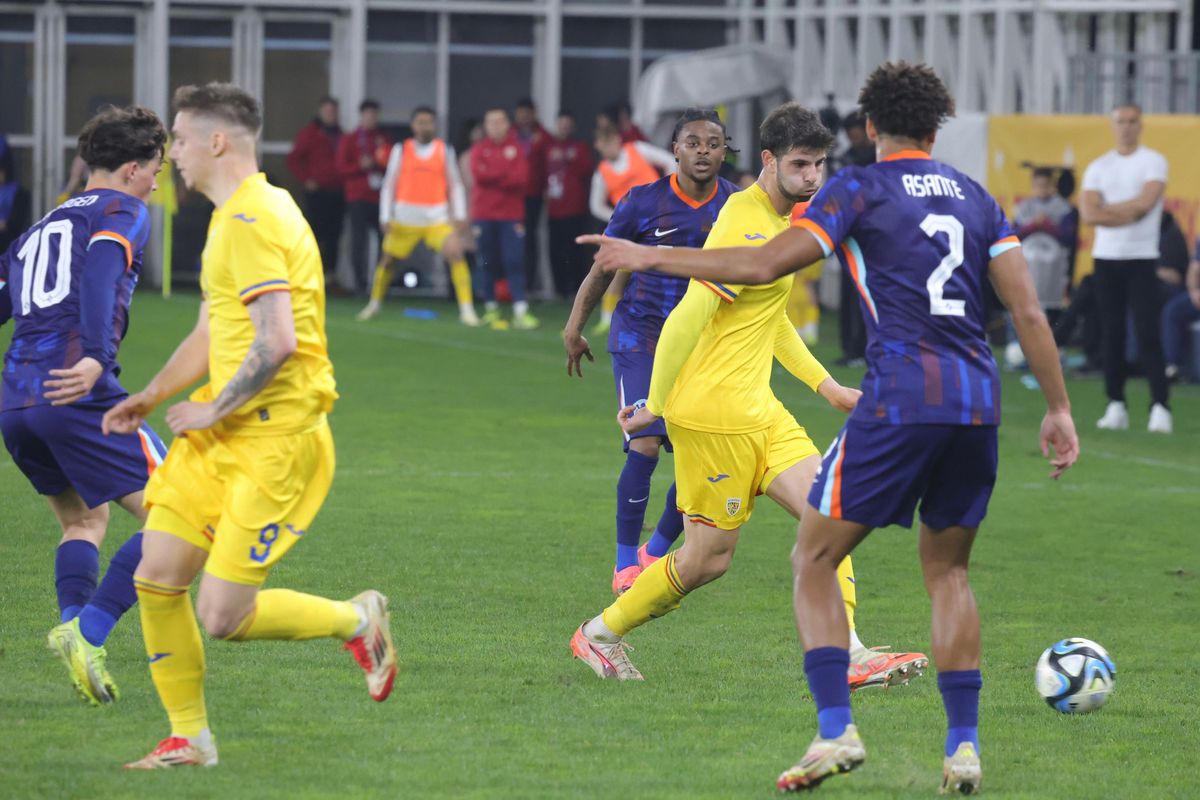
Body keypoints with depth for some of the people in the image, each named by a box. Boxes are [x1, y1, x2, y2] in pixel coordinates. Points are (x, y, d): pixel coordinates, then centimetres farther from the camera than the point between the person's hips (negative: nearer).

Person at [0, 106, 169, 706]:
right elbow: (99, 272, -16)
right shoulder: (122, 212, 5)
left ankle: (77, 633, 5)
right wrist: (96, 360, -30)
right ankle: (87, 631, -20)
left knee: (84, 521, 26)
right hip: (80, 399, -8)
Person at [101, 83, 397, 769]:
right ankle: (190, 737, 14)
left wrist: (212, 410, -16)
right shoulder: (233, 218, 17)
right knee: (157, 578, 3)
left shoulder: (253, 222, -17)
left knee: (225, 617, -10)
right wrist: (152, 396, 22)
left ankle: (358, 620, 13)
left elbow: (278, 342, -26)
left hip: (275, 436, -10)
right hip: (223, 434, 10)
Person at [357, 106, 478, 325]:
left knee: (456, 252, -20)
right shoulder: (401, 150, 3)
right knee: (388, 260, 9)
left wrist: (459, 216, -1)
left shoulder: (445, 150, 4)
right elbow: (389, 185, 6)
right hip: (405, 219, 1)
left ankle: (466, 309, -18)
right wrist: (385, 218, 0)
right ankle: (374, 303, 34)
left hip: (437, 218, -1)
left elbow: (455, 184, 8)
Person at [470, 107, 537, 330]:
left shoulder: (516, 149, 6)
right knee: (488, 263, 3)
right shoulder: (479, 149, 7)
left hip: (511, 215, -1)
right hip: (484, 215, 1)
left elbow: (522, 178, -7)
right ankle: (491, 309, 12)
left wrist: (493, 177, -11)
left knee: (515, 261, -9)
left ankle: (521, 311, -15)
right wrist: (506, 175, -8)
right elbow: (479, 174, -10)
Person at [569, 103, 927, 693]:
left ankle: (844, 658, -6)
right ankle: (600, 633, 18)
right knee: (709, 556, 0)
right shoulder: (746, 227, -19)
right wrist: (655, 404, -18)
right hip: (713, 415, -9)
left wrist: (826, 385, 22)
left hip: (758, 410, 9)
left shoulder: (782, 219, 13)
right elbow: (689, 317, -22)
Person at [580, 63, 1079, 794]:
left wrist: (651, 259, 2)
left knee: (815, 560, 6)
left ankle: (836, 729, -8)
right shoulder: (976, 199, 17)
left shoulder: (861, 190, 3)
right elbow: (1029, 310, 10)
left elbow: (763, 266, -6)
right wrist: (1059, 409, 16)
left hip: (901, 398, -5)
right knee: (948, 571, 19)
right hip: (978, 402, 5)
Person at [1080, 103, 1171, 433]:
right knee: (1111, 334, 5)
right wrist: (1128, 214, -13)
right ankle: (1116, 406, 9)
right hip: (1106, 257, 4)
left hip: (1141, 258, -4)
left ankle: (1160, 407, -14)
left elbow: (1145, 202, -15)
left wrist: (1106, 209, -7)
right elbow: (1089, 214, -4)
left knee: (1148, 334, -10)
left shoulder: (1153, 162, 0)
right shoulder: (1098, 167, 9)